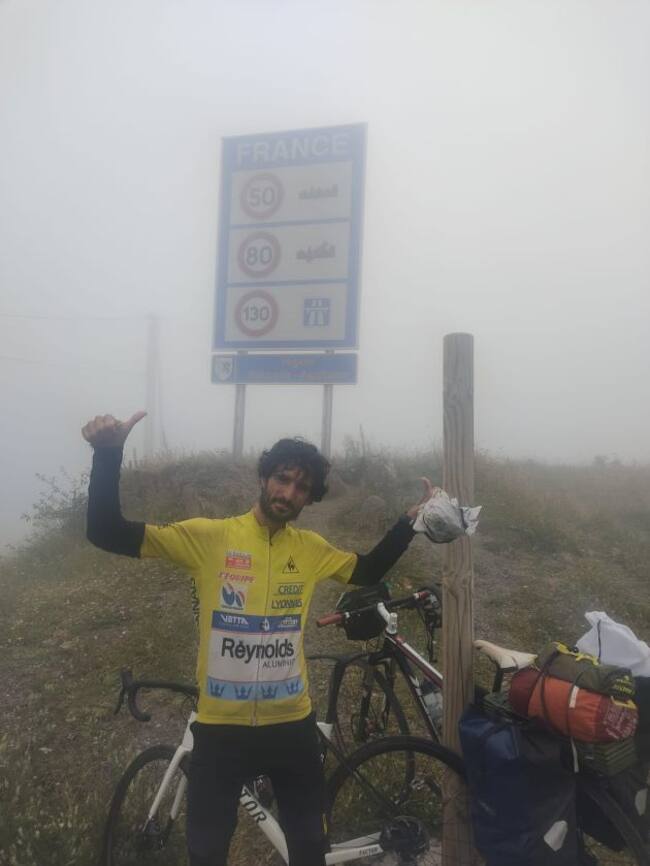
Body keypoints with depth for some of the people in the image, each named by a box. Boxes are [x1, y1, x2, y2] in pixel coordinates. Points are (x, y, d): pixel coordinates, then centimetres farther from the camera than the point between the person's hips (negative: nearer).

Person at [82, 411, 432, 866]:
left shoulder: (311, 548, -1)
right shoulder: (208, 536, -13)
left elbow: (368, 572, 14)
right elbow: (107, 533, -15)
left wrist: (411, 520, 2)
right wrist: (109, 452, -29)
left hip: (292, 723, 3)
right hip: (221, 726, -3)